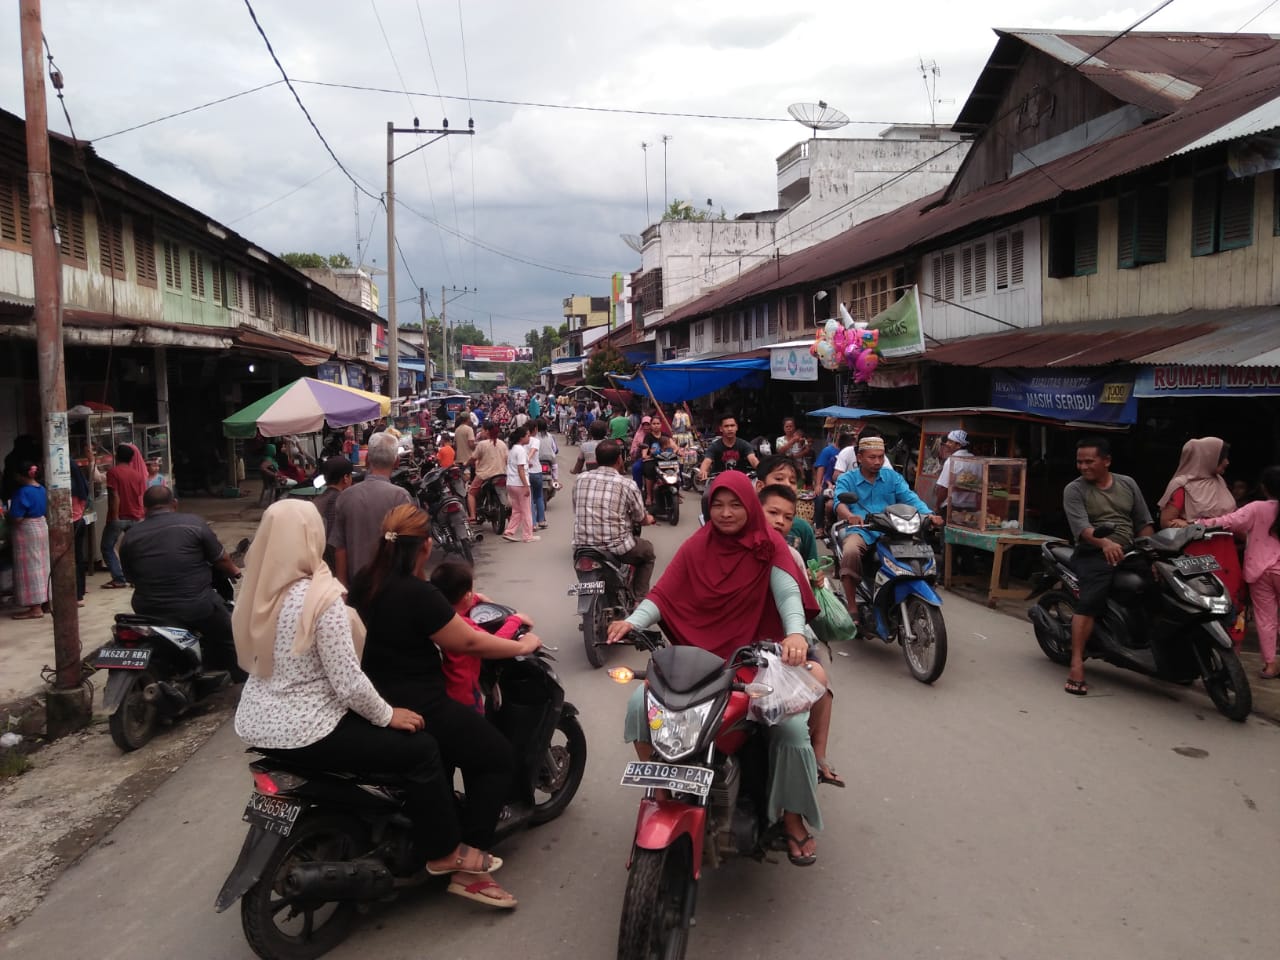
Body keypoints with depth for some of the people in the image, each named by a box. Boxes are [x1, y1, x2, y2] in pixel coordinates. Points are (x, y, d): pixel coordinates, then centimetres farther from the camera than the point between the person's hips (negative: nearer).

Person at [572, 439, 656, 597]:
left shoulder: (581, 480, 2)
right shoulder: (628, 485, -8)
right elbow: (641, 520, 4)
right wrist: (649, 519, 29)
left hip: (581, 547, 4)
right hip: (617, 549, -4)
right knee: (648, 552, 26)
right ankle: (639, 598, 20)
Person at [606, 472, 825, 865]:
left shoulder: (769, 545, -1)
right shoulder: (695, 547, 4)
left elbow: (788, 592, -14)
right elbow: (663, 594, -4)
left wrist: (795, 633, -35)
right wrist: (633, 622, -23)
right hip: (697, 656, 2)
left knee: (792, 726, -23)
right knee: (641, 704, -16)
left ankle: (793, 818, 3)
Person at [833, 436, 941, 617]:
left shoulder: (893, 477, 16)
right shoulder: (846, 479, 8)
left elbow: (910, 498, 1)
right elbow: (839, 501, -12)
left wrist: (928, 514, -20)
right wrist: (849, 516, -37)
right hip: (859, 531, -3)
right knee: (851, 552, -35)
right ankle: (852, 609, -24)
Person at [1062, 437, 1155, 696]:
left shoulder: (1128, 484, 14)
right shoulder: (1074, 490, -1)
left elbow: (1143, 522, 14)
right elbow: (1081, 526, -16)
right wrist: (1105, 543, -35)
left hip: (1129, 553, 5)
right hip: (1093, 554, -5)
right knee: (1090, 600, -27)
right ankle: (1077, 664, -31)